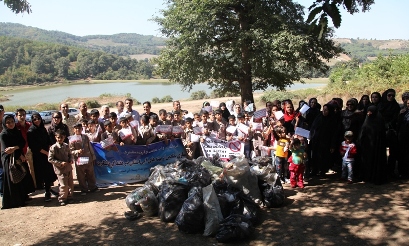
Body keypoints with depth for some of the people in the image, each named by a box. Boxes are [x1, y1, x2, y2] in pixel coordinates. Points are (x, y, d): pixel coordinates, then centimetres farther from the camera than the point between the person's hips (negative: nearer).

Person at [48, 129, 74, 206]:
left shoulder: (66, 146, 2)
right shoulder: (53, 148, -14)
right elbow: (50, 159, -13)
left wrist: (71, 159, -5)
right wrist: (60, 163, -19)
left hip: (69, 168, 6)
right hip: (60, 169, -6)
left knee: (71, 184, 13)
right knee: (64, 185, -7)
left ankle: (69, 196, 31)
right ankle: (62, 199, 11)